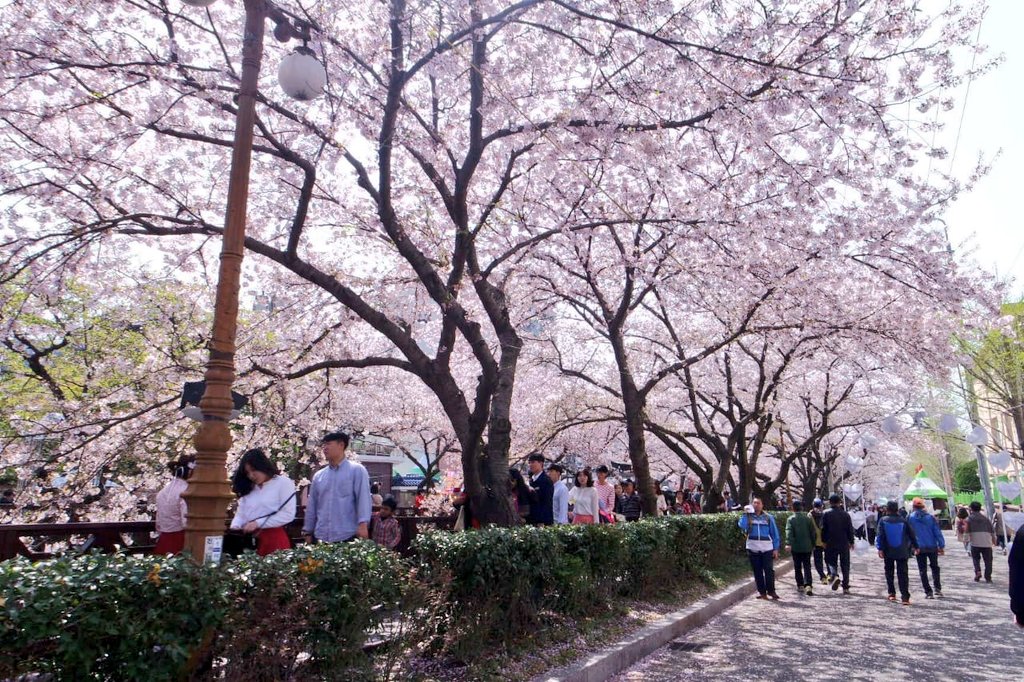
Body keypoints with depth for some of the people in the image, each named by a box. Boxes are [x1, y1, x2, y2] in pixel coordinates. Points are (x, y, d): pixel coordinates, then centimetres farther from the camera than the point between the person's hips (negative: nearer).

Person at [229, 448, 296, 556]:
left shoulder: (283, 482, -2)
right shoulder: (248, 488, 16)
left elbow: (288, 515, -10)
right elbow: (240, 513, 14)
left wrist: (258, 523, -14)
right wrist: (235, 527, -7)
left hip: (274, 540, -5)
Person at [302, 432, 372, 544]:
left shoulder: (357, 470, -1)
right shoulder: (318, 475, 14)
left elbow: (363, 498, -10)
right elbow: (312, 506, 17)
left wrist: (363, 524, -21)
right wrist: (307, 532, 14)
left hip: (347, 536, -5)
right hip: (320, 537, 5)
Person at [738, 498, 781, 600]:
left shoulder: (768, 518, 6)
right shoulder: (748, 516, 5)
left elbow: (775, 534, 7)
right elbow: (742, 525, -14)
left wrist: (776, 549, 2)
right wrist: (746, 513, -12)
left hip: (767, 549, -1)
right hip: (753, 549, 1)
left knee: (769, 570, -5)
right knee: (757, 571, 6)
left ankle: (771, 591, 10)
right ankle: (762, 592, 15)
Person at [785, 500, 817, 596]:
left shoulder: (791, 519, -6)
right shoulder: (808, 518, 0)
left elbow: (789, 532, -18)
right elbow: (814, 532, 3)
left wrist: (788, 543, -24)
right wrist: (814, 544, 13)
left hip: (796, 547, -1)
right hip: (807, 547, 1)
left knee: (797, 567, 11)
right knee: (807, 567, 3)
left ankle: (800, 585, 16)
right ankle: (808, 585, -12)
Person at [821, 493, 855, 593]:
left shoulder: (826, 514, -5)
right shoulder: (845, 514, -1)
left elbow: (823, 529, -5)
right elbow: (850, 529, 1)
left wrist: (824, 541, 5)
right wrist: (851, 542, 11)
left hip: (831, 544, -1)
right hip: (844, 544, 2)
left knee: (831, 562, 9)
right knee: (845, 564, 10)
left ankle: (834, 576, -21)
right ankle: (845, 587, 11)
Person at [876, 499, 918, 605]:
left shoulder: (883, 520, -3)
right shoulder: (903, 521, -1)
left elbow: (880, 536, -9)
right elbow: (911, 534, 5)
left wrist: (880, 549, -10)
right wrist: (915, 546, 17)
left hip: (888, 552, 0)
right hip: (902, 552, 0)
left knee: (889, 573, 15)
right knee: (903, 574, 0)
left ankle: (892, 593, 17)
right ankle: (905, 597, -8)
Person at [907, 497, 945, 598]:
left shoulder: (910, 518, -4)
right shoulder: (930, 517, -3)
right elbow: (937, 532, -3)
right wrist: (941, 546, 3)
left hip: (919, 548, -1)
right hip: (932, 547, 1)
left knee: (922, 570, 6)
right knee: (935, 567, 18)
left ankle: (928, 592, 3)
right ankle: (938, 589, 9)